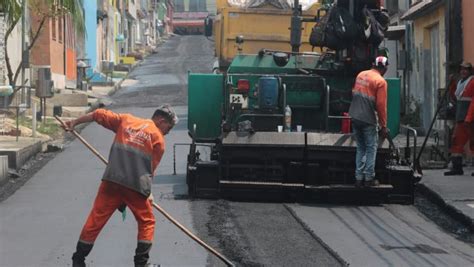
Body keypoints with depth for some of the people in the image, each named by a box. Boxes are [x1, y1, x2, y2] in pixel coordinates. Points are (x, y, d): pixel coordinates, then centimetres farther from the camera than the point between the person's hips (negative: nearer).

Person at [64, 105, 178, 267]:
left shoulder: (126, 120, 17)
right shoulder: (158, 138, 7)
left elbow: (100, 115, 18)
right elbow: (151, 169, 8)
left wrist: (74, 122, 29)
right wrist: (148, 192, 20)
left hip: (111, 181, 3)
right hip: (136, 185, -3)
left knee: (95, 220, 7)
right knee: (147, 222, 15)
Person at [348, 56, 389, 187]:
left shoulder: (360, 75, 8)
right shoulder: (380, 81, -11)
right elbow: (381, 105, -13)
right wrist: (383, 126, -8)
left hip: (355, 117, 6)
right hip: (368, 119, -6)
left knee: (360, 148, 15)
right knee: (371, 148, 5)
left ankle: (359, 178, 13)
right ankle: (369, 178, 3)